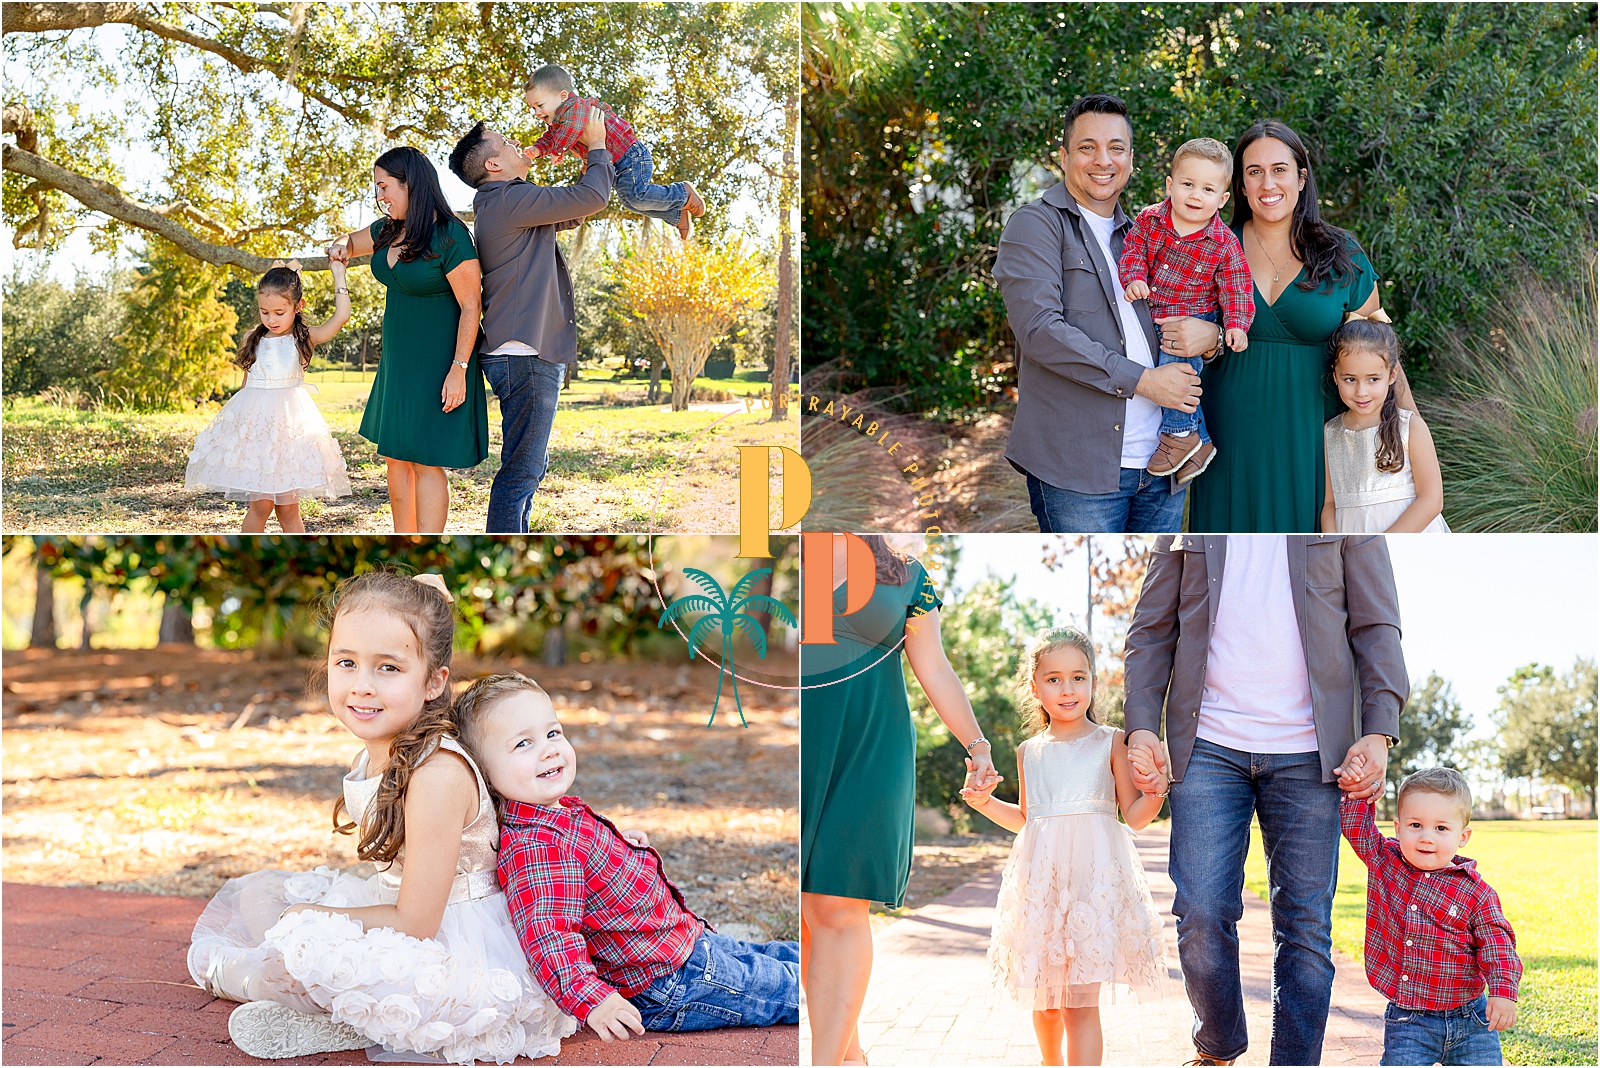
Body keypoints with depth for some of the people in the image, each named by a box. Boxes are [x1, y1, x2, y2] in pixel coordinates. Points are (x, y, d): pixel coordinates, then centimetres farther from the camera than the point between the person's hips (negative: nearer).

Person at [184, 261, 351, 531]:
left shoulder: (305, 339, 2)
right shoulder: (255, 341, 8)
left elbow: (341, 316, -10)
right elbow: (248, 384, 17)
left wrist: (338, 275, -1)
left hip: (289, 425, -1)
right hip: (254, 424, 1)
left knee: (288, 508, 0)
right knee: (261, 504, -5)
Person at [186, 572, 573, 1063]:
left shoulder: (438, 774, -27)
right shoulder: (371, 755, 0)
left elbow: (414, 924, -23)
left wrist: (311, 917, -12)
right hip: (400, 907, 10)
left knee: (307, 941, -28)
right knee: (253, 893, 12)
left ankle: (227, 975, 6)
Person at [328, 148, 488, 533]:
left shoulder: (450, 237, -19)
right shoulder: (389, 231, 6)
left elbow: (471, 306, -18)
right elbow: (351, 243, 26)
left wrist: (458, 370, -22)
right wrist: (340, 247, 1)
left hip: (438, 367, -9)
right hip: (398, 363, 9)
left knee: (425, 461, -8)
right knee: (396, 457, 11)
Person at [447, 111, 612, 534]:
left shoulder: (506, 205, 19)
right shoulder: (509, 200, -13)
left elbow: (573, 210, 28)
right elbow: (591, 197, -14)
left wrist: (596, 154, 18)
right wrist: (597, 146, 3)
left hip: (530, 354, 11)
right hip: (525, 356, -11)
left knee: (531, 466, 18)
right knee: (521, 470, -9)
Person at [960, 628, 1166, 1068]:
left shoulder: (1110, 742, 3)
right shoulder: (1029, 752, 12)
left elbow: (1135, 816, 4)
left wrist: (1155, 792, -16)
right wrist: (986, 802, 9)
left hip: (1094, 878, -3)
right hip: (1042, 879, 4)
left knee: (1080, 1001, -11)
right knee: (1045, 999, 11)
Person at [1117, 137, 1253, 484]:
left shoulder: (1224, 244, -11)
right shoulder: (1150, 220, -4)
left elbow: (1235, 287, -7)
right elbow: (1132, 250, 3)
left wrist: (1236, 324, -18)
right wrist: (1133, 278, -16)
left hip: (1194, 319, -4)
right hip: (1151, 318, 4)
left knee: (1174, 362, -27)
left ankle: (1180, 433, -12)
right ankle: (1199, 442, 21)